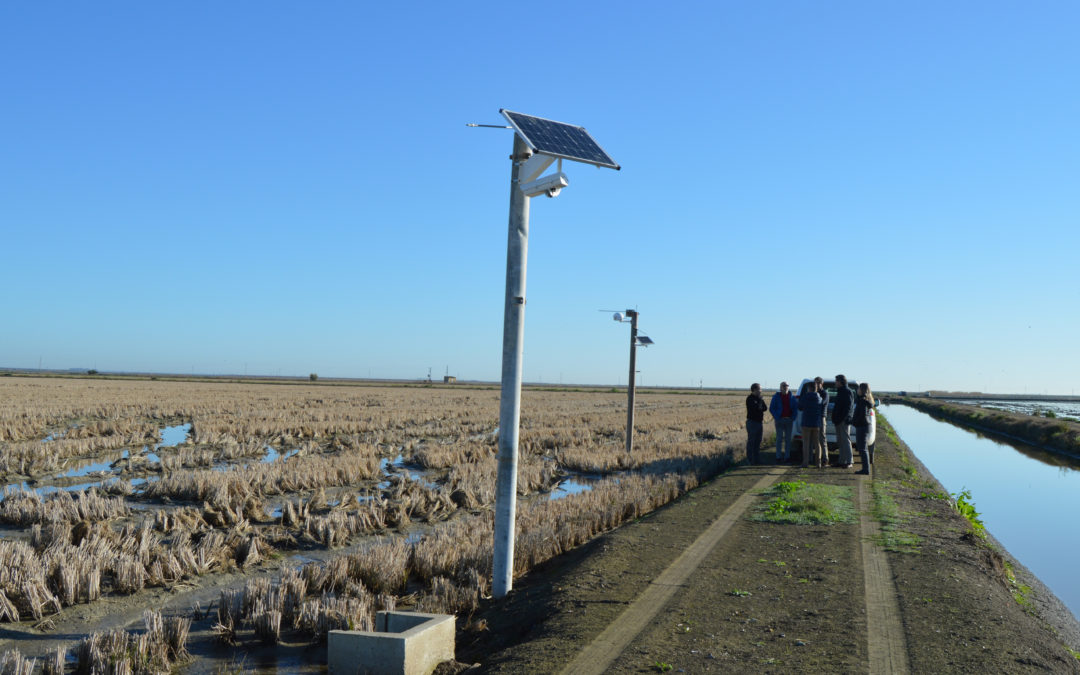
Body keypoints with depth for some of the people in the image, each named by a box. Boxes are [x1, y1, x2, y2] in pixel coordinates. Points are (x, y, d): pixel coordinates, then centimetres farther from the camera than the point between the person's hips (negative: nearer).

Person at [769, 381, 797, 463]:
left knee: (788, 439, 6)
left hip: (789, 420, 3)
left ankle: (787, 457, 12)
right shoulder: (776, 397, 1)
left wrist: (793, 418, -2)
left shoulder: (791, 397, 7)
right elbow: (771, 408, 1)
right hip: (780, 420, -3)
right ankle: (778, 457, 0)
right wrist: (776, 418, -9)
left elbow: (795, 408, 10)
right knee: (779, 439, -4)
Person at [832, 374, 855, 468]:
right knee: (840, 442, 11)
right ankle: (842, 461, 16)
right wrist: (835, 419, 18)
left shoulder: (847, 392, -11)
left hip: (843, 421, -10)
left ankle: (848, 462, -8)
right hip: (839, 421, 10)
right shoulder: (840, 392, 20)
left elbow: (848, 408, -19)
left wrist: (841, 418, -23)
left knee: (845, 441, -9)